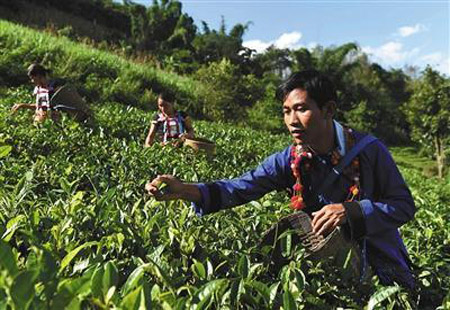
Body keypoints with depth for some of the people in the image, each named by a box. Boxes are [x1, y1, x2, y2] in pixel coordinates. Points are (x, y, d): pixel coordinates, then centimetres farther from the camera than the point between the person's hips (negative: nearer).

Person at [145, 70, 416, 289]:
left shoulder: (368, 150, -17)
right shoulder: (289, 160, -12)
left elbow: (405, 206, -13)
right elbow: (242, 187, -22)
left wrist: (351, 210, -31)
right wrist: (186, 190, -38)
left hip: (380, 266, -1)